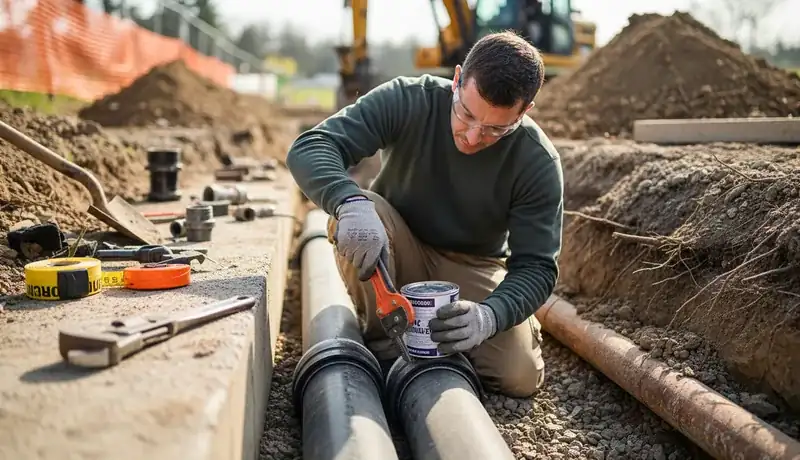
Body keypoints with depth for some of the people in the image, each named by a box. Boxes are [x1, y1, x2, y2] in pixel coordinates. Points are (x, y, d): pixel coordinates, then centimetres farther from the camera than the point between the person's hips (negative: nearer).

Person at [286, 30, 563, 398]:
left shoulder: (539, 164, -21)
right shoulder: (408, 101, -23)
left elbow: (536, 267, -19)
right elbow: (310, 148, -31)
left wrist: (489, 315, -41)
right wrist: (351, 204, -53)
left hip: (473, 268, 1)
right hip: (397, 254, 0)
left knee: (520, 378, -19)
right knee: (357, 213, -34)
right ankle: (382, 340, -12)